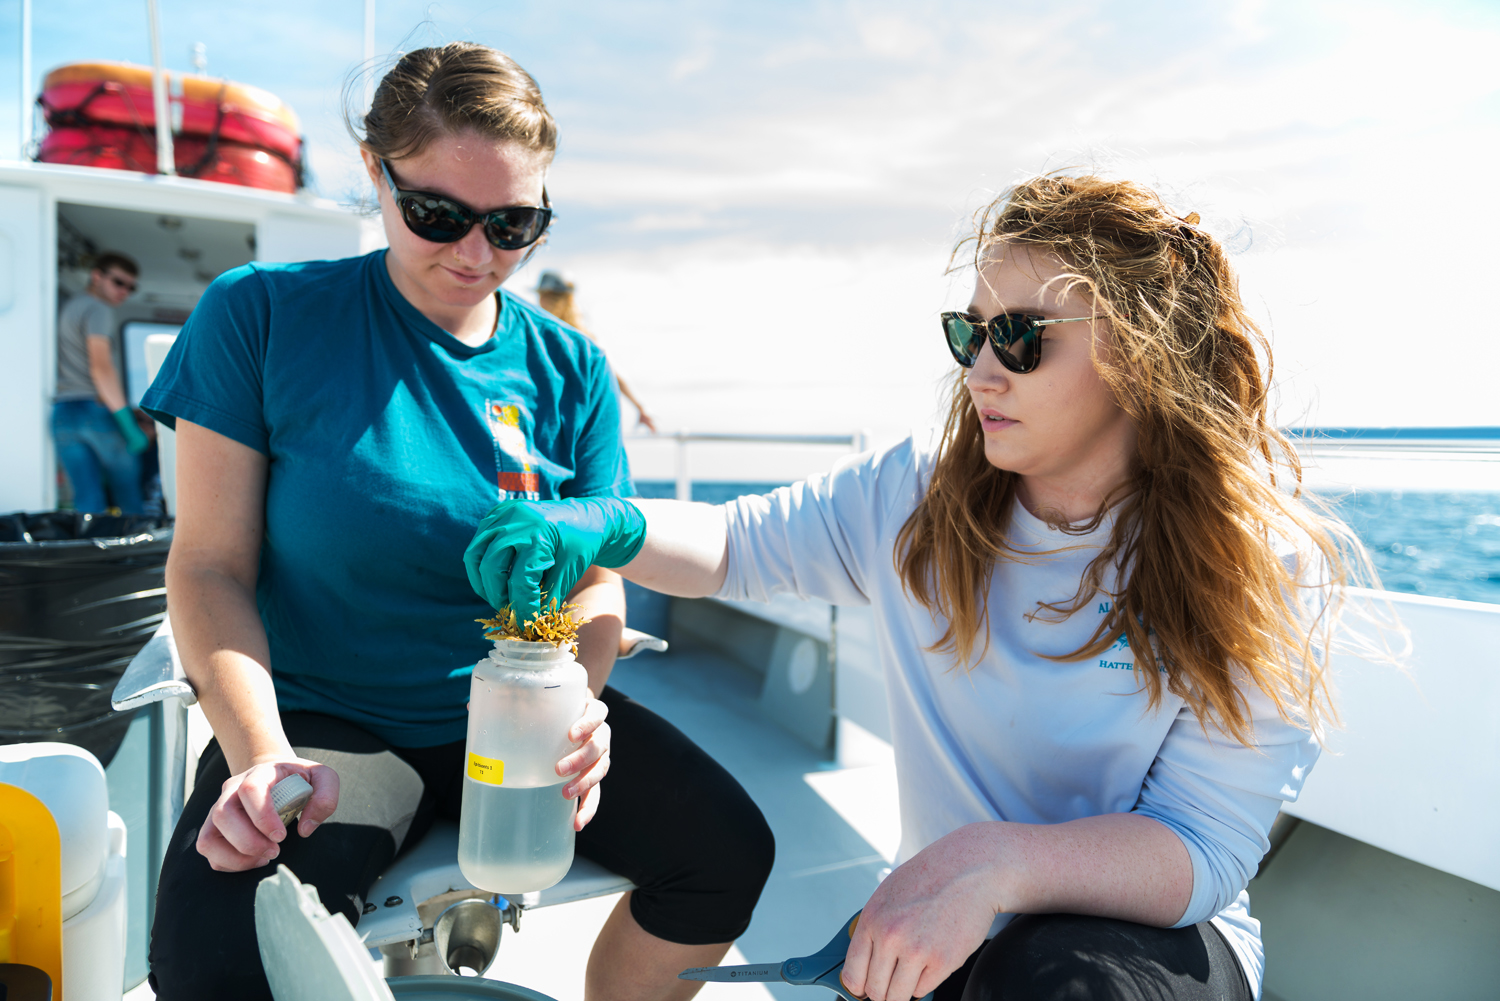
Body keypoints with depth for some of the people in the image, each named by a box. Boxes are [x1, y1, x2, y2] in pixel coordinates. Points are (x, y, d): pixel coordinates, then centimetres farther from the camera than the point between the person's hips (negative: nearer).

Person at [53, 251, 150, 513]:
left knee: (87, 502, 2)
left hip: (62, 414, 8)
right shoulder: (97, 309, -3)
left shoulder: (64, 309, 24)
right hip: (98, 410, -7)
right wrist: (127, 422, -17)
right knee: (130, 500, -2)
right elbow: (101, 367, -14)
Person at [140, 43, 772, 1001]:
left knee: (728, 850, -13)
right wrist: (261, 755, -22)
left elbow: (595, 584, 1)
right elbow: (210, 567, -6)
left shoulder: (569, 368, 2)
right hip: (324, 715, -2)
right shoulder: (261, 314, -5)